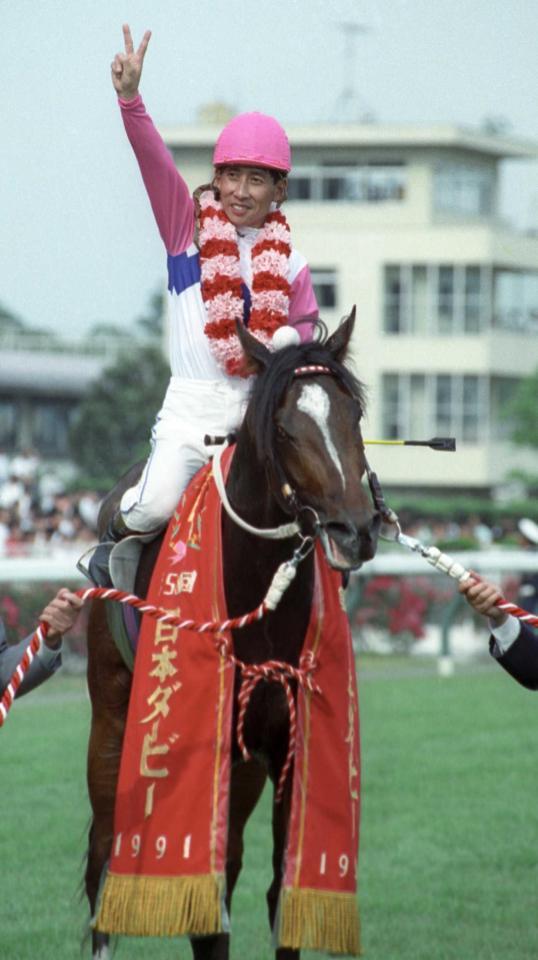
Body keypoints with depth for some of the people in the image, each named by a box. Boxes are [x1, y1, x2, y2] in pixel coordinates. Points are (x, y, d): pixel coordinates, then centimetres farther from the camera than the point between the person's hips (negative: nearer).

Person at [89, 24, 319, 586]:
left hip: (264, 403, 2)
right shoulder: (187, 226, 5)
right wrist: (131, 100, -23)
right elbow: (154, 162, -9)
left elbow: (305, 324, 18)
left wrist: (289, 340, -6)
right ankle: (116, 540, 13)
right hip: (195, 402, -2)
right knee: (155, 506, -22)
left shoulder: (288, 263, 12)